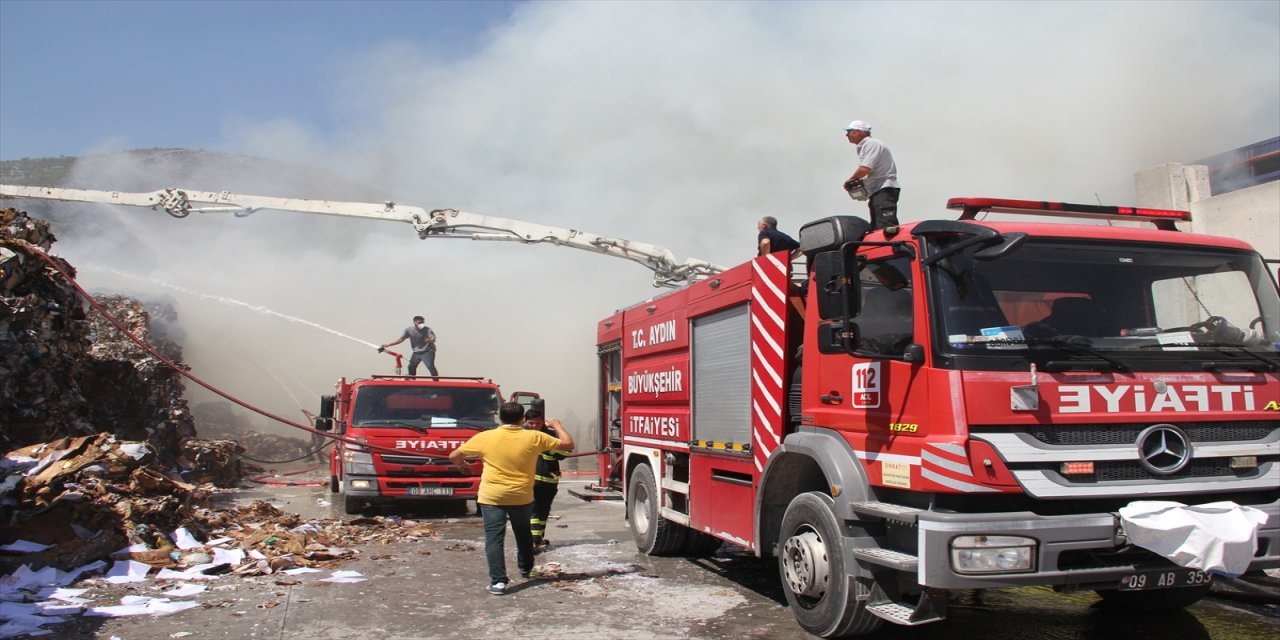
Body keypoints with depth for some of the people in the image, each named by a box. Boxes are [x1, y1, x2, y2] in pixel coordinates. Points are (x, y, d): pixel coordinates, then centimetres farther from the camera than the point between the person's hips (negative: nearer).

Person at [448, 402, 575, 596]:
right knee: (523, 533, 23)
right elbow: (568, 444, 2)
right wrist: (557, 426, 18)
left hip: (491, 497, -2)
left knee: (494, 538, -1)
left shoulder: (485, 437, -5)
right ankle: (526, 569, 39)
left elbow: (454, 457, 3)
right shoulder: (534, 437, -5)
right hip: (522, 497, 2)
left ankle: (498, 581, -11)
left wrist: (463, 465, 25)